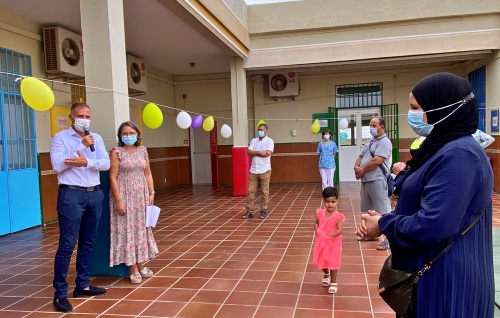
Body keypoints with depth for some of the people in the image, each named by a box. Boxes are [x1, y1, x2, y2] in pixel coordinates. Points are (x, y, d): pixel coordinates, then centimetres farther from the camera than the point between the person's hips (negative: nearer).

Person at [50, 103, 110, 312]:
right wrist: (82, 145, -15)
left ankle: (83, 285, 25)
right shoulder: (60, 137, -2)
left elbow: (106, 163, 0)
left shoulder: (96, 138, 11)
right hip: (71, 195, -5)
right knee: (67, 244, -4)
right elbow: (58, 165, -15)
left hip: (95, 194, 5)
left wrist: (87, 162, -18)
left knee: (88, 242, 12)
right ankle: (60, 293, 5)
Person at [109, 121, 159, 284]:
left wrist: (151, 193, 1)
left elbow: (148, 174, 9)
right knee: (128, 230, 1)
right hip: (125, 196, -5)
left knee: (141, 229, 11)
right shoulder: (116, 152, -7)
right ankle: (133, 270, 10)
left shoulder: (142, 150, 7)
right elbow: (113, 178, -11)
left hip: (142, 195, 5)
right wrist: (119, 201, -17)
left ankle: (141, 265, 25)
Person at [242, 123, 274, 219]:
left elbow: (268, 153, -17)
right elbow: (249, 152, -1)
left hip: (265, 170, -4)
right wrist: (260, 152, -11)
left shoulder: (269, 141, -1)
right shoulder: (254, 140, 11)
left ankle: (263, 210, 13)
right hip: (253, 170, 4)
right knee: (250, 191, 3)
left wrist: (256, 152, -8)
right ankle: (249, 211, 9)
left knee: (265, 192, 3)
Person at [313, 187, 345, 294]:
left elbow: (340, 230, -24)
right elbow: (316, 223, 9)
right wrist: (318, 231, -11)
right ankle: (326, 274, 48)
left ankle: (333, 283, 24)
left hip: (333, 244, -5)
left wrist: (328, 236, -26)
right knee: (321, 262, 18)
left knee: (332, 264, 8)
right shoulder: (320, 213, -4)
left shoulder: (338, 216, -19)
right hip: (321, 243, 5)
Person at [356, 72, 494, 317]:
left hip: (448, 279, -9)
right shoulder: (442, 148, 9)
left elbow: (433, 225, -30)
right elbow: (417, 202, 13)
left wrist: (383, 224, -15)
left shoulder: (459, 154, -23)